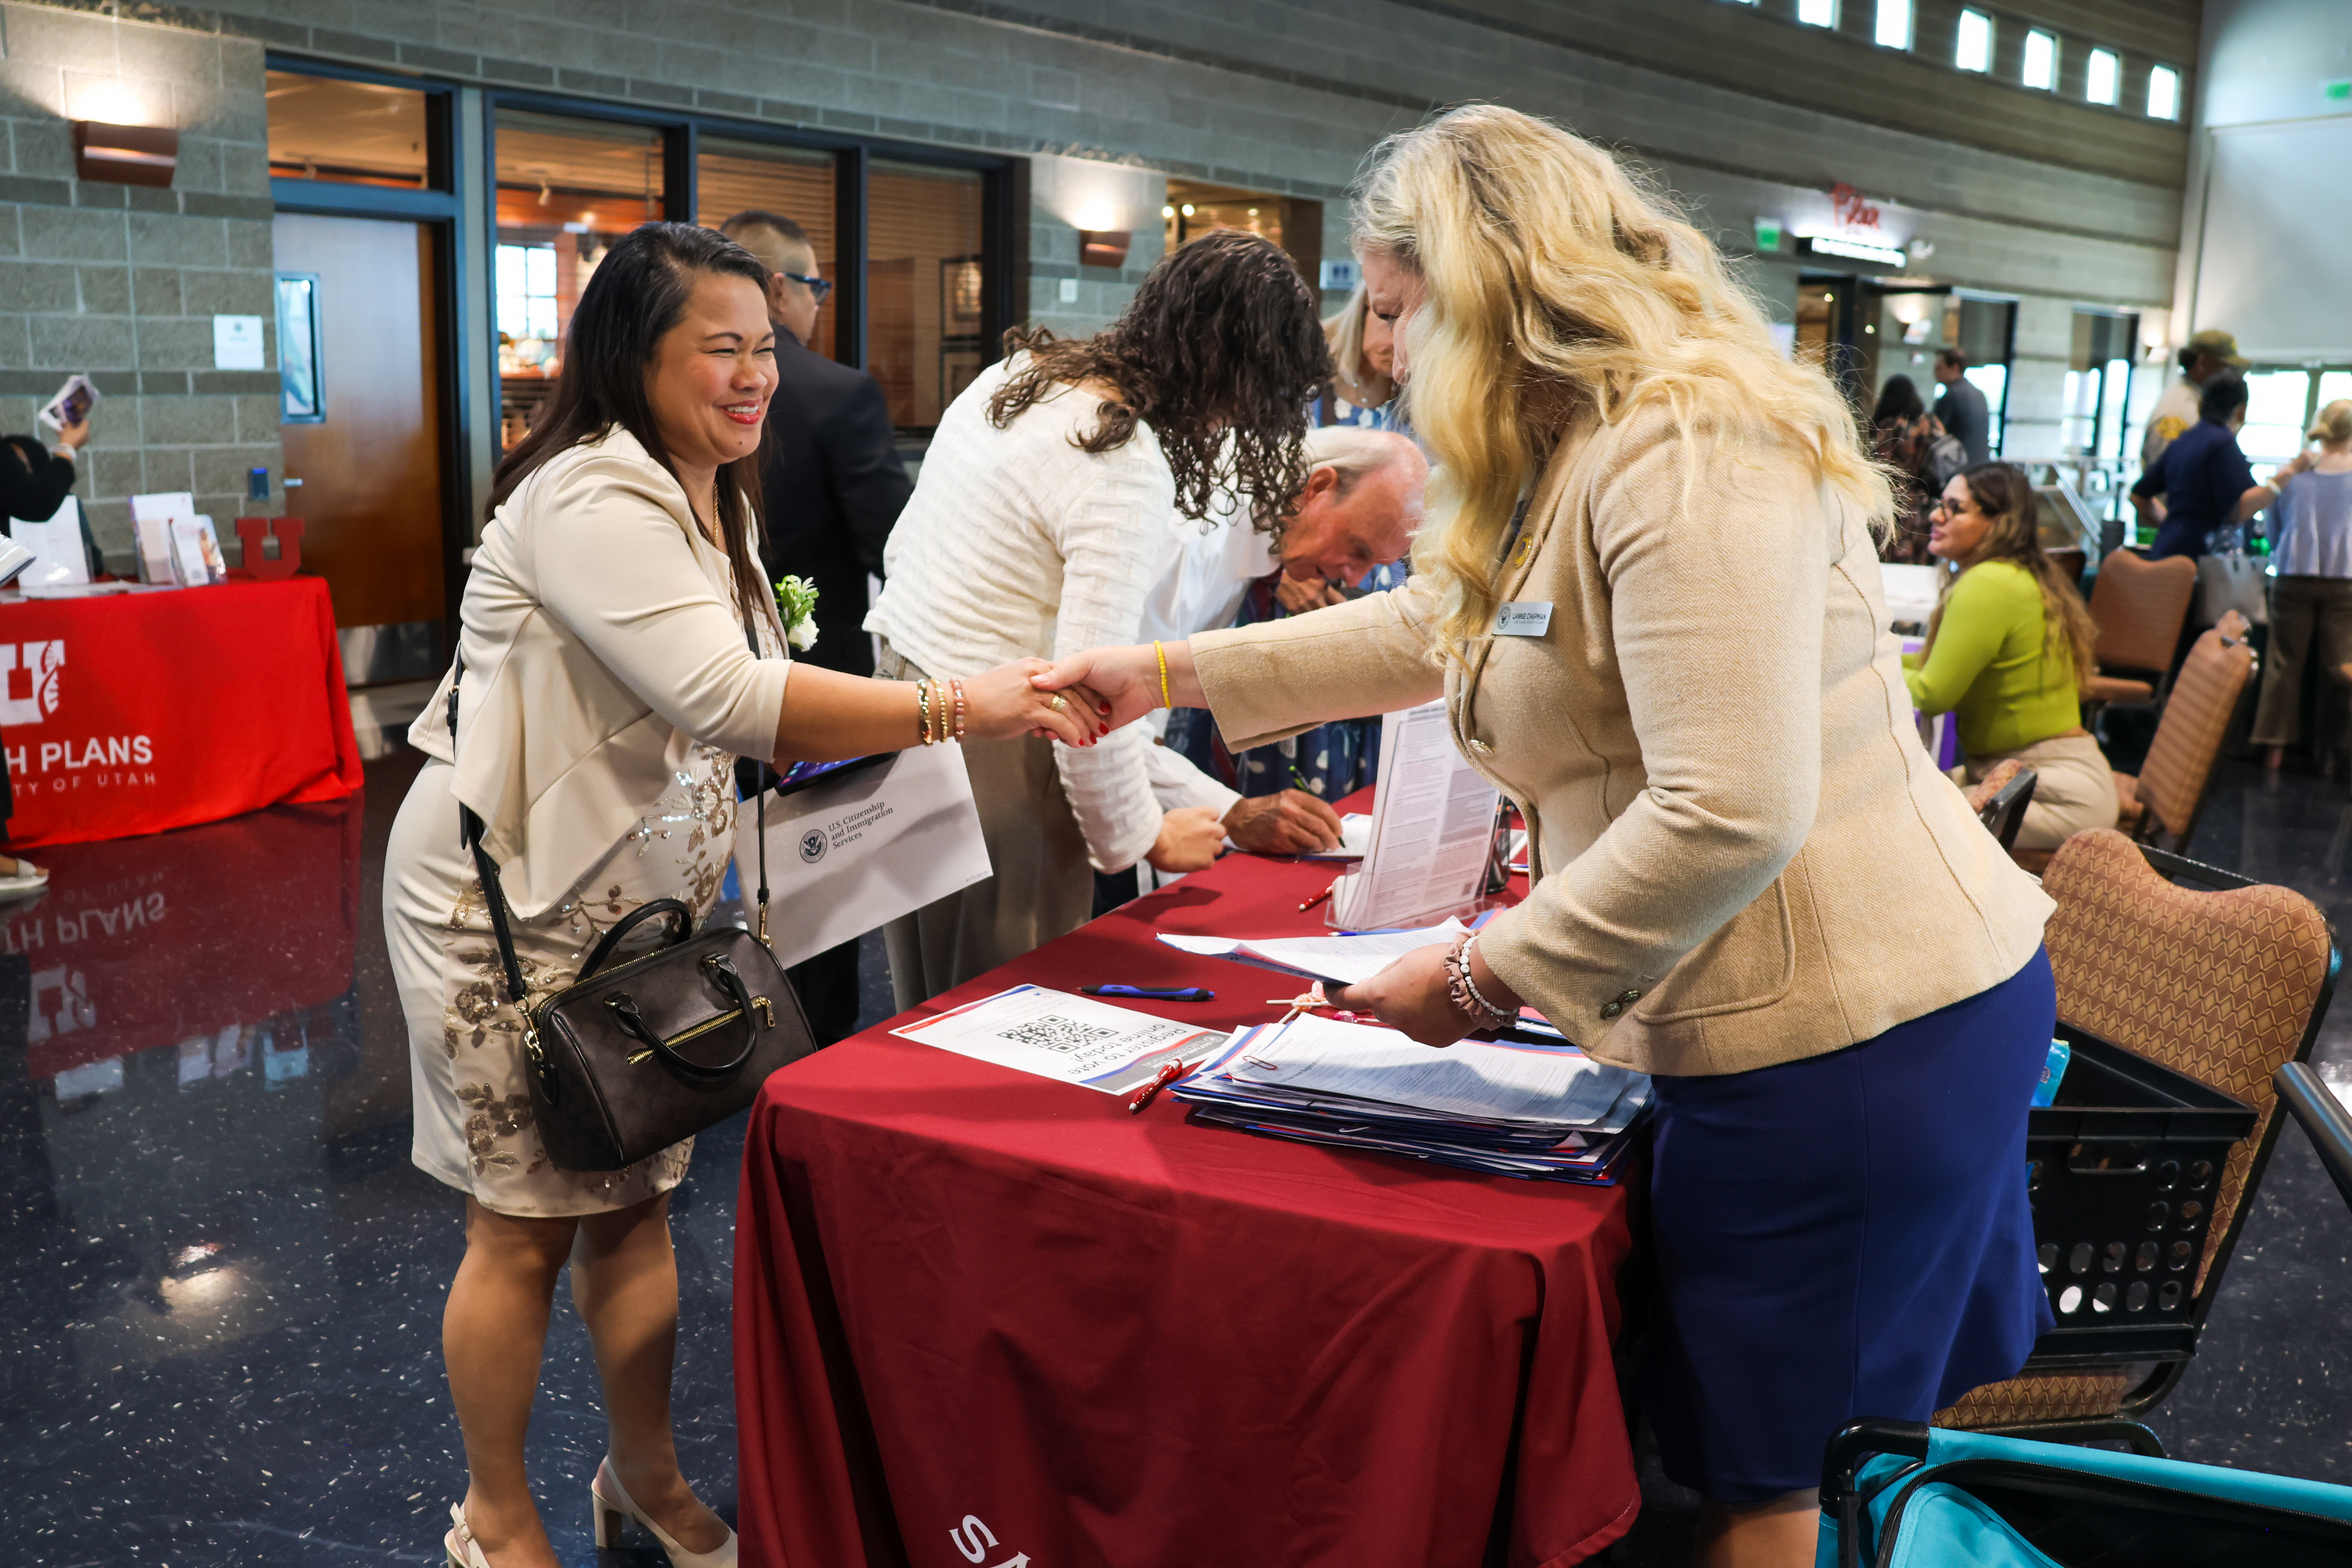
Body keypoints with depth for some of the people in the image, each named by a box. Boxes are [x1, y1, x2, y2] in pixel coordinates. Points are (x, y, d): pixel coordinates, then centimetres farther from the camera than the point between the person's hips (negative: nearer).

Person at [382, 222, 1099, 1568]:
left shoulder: (717, 497, 10)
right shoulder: (589, 499, -23)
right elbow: (720, 695, -35)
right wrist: (951, 708, -38)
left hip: (645, 897, 8)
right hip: (509, 902, -8)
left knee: (636, 1197, 15)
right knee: (530, 1222, 5)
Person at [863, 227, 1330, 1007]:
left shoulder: (1012, 375, 8)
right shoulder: (1130, 472, -19)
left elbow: (903, 547, 17)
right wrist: (1146, 837, -7)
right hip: (987, 759, -9)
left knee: (929, 1024, 18)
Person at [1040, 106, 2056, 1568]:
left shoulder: (1685, 457, -21)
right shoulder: (1581, 453, 14)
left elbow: (1729, 817, -28)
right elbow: (1429, 623, 25)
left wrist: (1488, 977, -17)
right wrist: (1173, 671, 25)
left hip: (1850, 1032, -10)